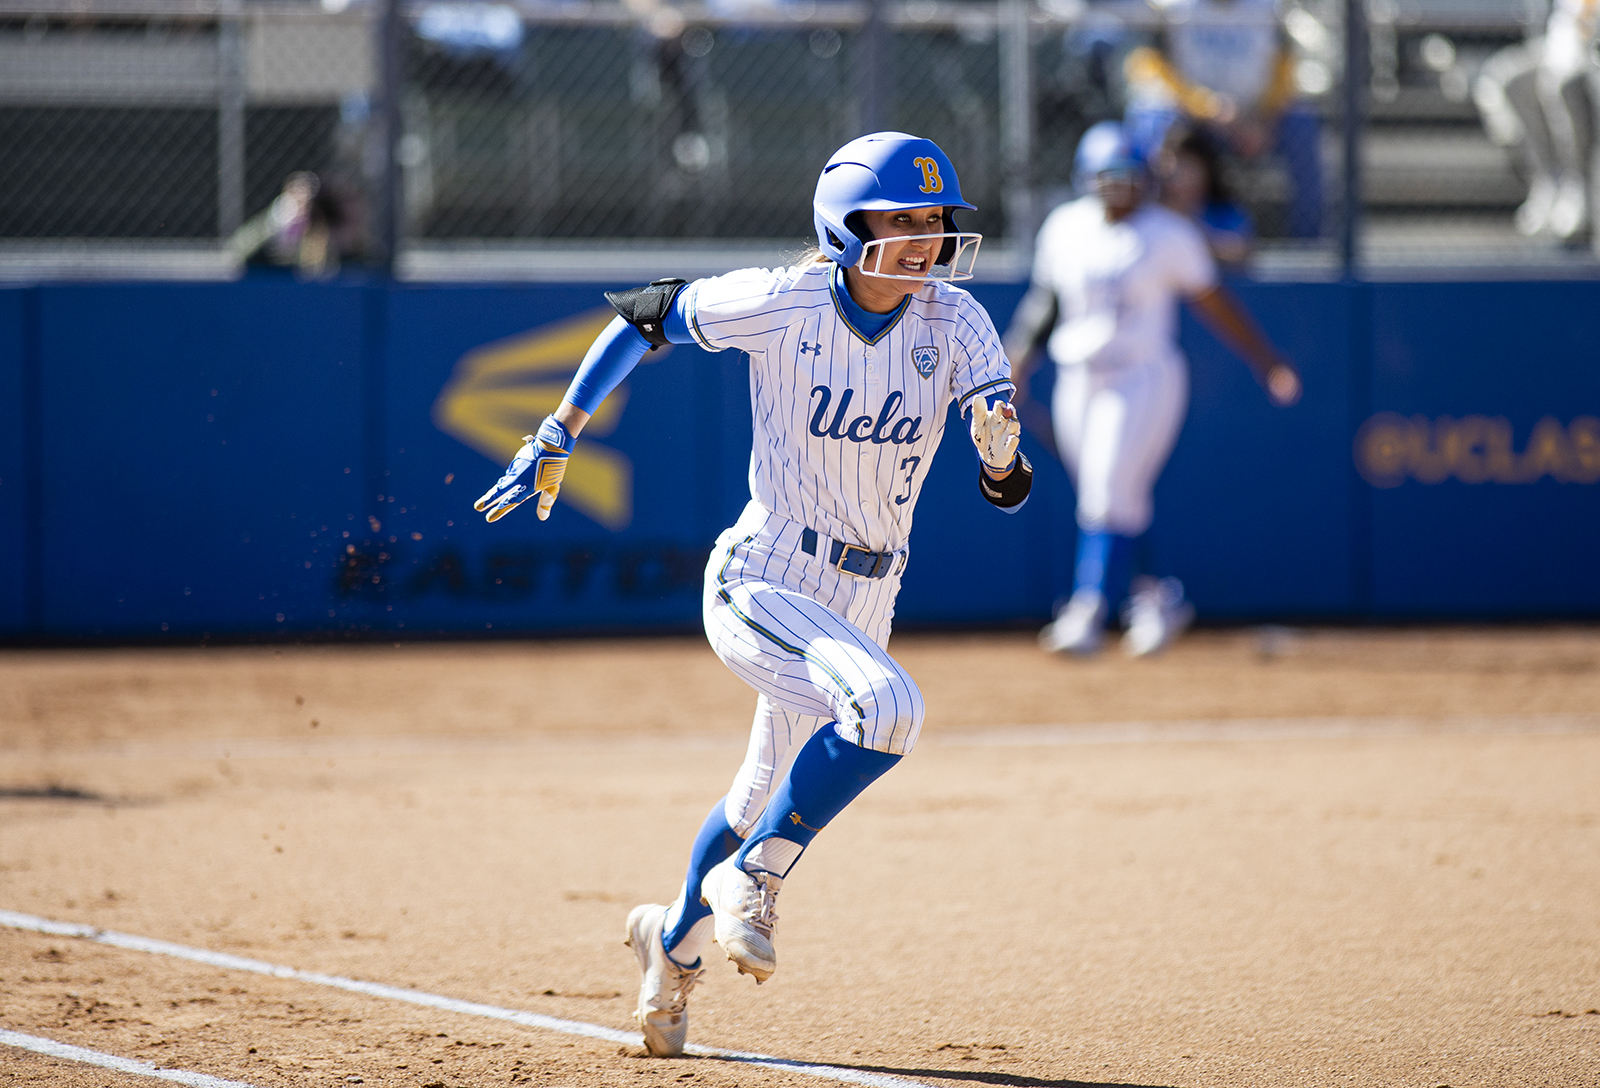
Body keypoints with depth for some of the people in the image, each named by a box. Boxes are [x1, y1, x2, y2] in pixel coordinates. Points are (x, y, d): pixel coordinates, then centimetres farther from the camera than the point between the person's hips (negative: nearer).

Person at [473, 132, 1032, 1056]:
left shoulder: (954, 323, -10)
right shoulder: (780, 304, -17)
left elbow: (1009, 493, -16)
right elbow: (644, 315, -1)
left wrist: (1002, 450, -40)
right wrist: (555, 443, 0)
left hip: (863, 598, 5)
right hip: (759, 586, -5)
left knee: (772, 793, 23)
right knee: (886, 706, -32)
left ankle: (676, 942, 49)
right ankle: (753, 879, -13)